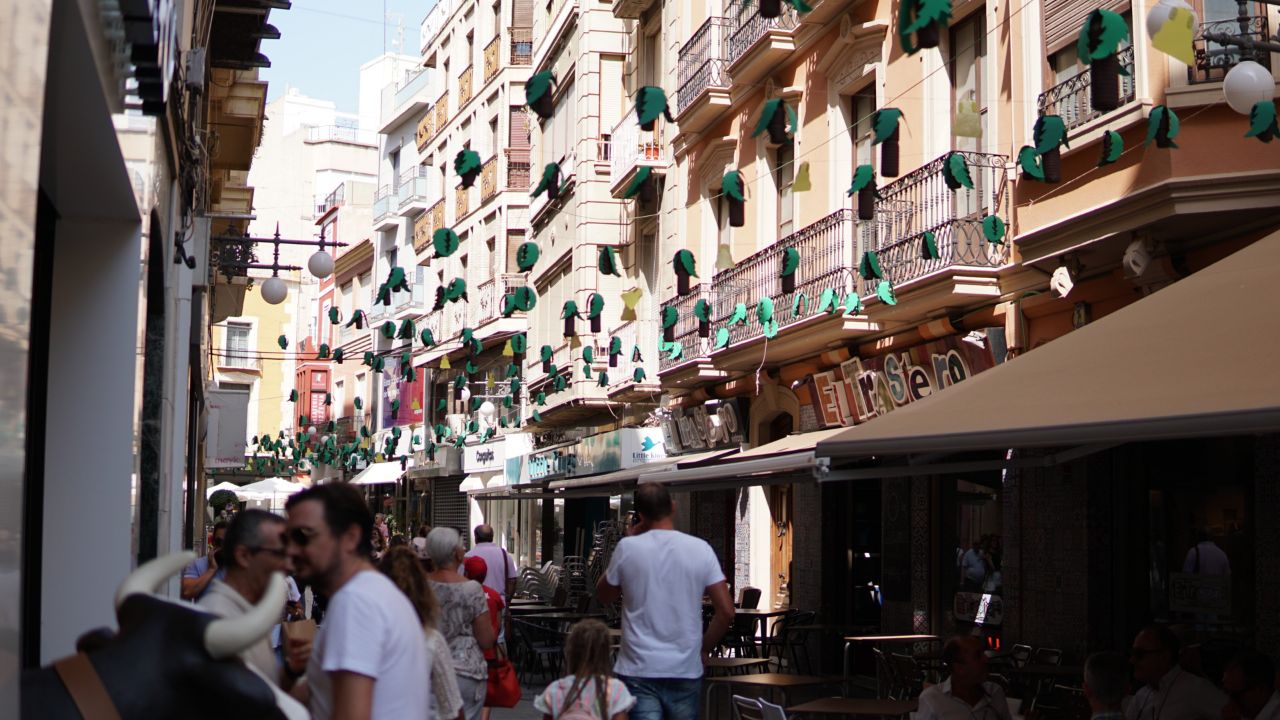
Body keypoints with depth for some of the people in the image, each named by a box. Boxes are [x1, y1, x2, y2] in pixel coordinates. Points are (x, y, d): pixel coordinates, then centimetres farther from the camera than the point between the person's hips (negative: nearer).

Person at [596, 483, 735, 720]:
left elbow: (603, 596, 11)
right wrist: (704, 648, 12)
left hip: (638, 671, -2)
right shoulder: (700, 549, -2)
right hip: (686, 672, 2)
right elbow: (726, 611, -3)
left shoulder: (628, 547, -6)